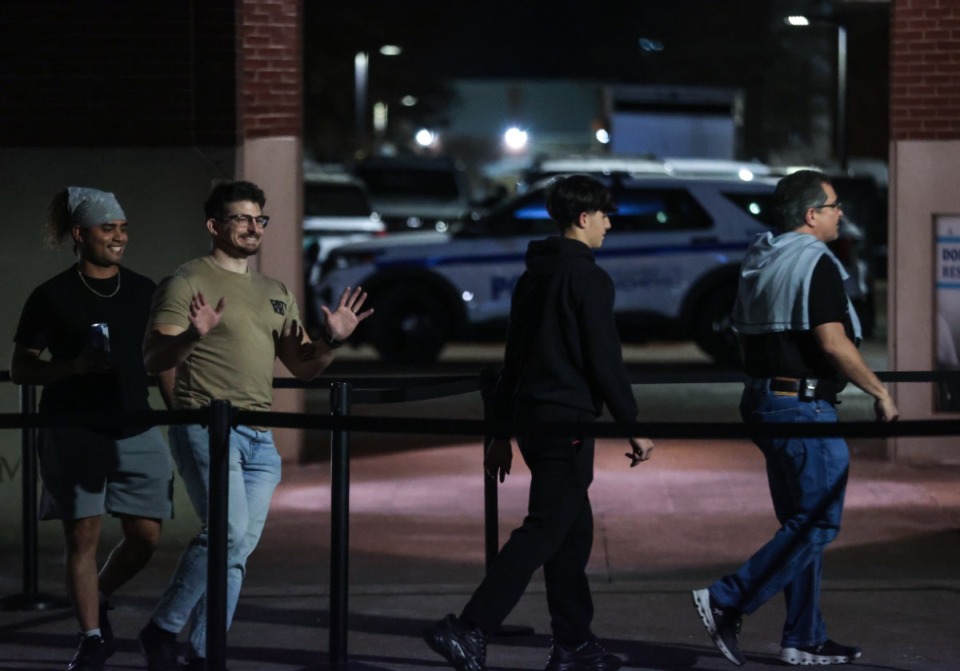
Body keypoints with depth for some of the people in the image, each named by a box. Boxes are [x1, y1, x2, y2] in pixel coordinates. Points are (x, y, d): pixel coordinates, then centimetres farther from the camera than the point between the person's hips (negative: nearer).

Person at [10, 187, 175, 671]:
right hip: (75, 433, -4)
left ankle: (98, 598, 26)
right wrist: (75, 366, -17)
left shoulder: (143, 291, 10)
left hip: (135, 430, 4)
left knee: (146, 536, 0)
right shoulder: (53, 296, -2)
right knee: (83, 536, -3)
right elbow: (21, 369, -2)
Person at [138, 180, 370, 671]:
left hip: (259, 437, 7)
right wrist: (192, 335, -26)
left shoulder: (275, 294, 20)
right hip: (206, 425, -7)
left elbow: (302, 367, 22)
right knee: (228, 530, -20)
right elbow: (153, 359, -8)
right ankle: (162, 629, -6)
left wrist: (332, 341, 2)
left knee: (237, 550, 3)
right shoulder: (187, 283, -1)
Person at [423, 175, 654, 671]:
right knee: (544, 531, -10)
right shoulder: (589, 279, -11)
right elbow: (605, 362, -14)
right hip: (568, 422, -9)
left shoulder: (532, 276, 16)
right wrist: (633, 425, -6)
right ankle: (467, 631, -17)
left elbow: (514, 358, 19)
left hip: (531, 416, 9)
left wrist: (502, 431, 22)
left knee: (575, 528, 15)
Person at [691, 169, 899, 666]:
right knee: (816, 524, -4)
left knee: (801, 524, 14)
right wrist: (880, 393, -12)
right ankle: (727, 602, -9)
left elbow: (744, 339, 19)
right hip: (804, 406, -10)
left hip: (763, 399, 10)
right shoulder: (815, 262, -14)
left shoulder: (758, 261, 14)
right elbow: (833, 343, -21)